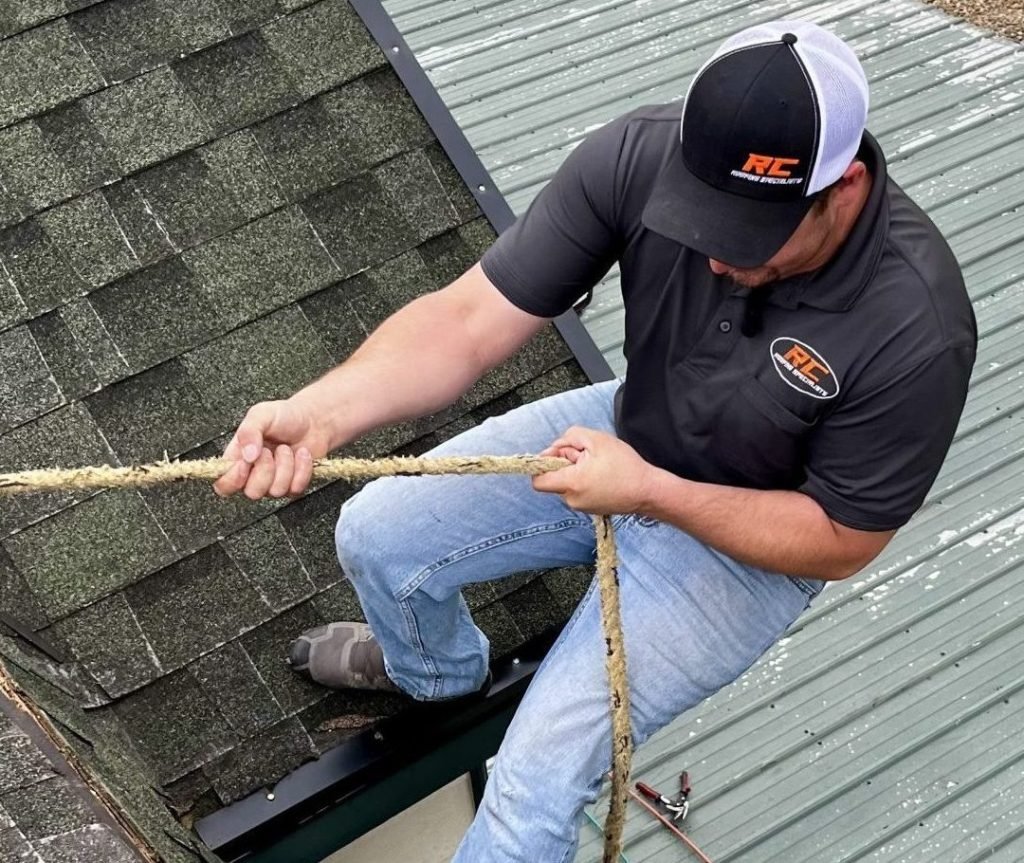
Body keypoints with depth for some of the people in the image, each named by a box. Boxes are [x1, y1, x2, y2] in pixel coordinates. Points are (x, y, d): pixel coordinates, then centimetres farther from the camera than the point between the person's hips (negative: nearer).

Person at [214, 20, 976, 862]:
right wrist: (321, 411, -42)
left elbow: (842, 542, -20)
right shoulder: (643, 155, -27)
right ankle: (437, 668, 42)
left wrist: (650, 492, -30)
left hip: (749, 542, -4)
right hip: (623, 435, 5)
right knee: (375, 538, 5)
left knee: (535, 779, -14)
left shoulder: (914, 327, -35)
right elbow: (471, 320, -26)